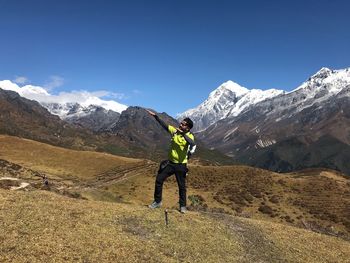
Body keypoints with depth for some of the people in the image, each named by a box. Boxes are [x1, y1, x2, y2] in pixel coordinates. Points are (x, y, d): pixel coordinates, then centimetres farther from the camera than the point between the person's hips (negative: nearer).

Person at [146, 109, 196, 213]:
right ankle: (157, 201, 21)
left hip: (181, 165, -4)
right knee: (159, 180, 4)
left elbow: (192, 144, -34)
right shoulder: (174, 130, -1)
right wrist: (155, 116, -11)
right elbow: (163, 125, -3)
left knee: (182, 186, 6)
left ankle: (182, 206, 26)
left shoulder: (190, 136, -13)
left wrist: (183, 134, -37)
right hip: (170, 163, 4)